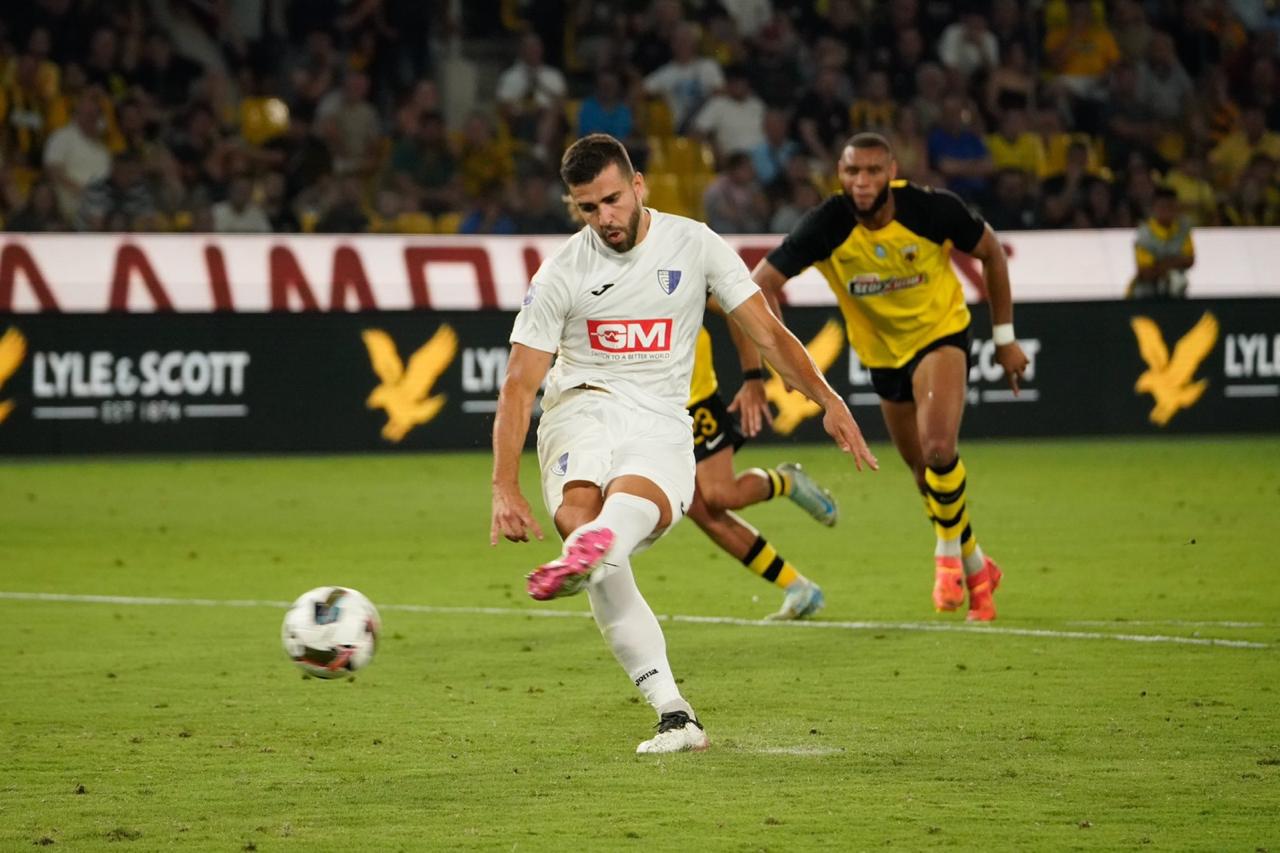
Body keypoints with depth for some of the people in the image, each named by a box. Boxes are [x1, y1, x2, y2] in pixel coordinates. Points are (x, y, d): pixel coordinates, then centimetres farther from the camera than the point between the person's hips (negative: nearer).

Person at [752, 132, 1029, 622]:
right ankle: (976, 568, 35)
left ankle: (949, 551, -1)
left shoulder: (933, 210, -24)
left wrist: (1004, 337, -2)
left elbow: (991, 254, -6)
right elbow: (762, 282, -22)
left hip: (941, 333, -3)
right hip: (883, 353, 3)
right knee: (926, 473, 13)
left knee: (938, 449, -27)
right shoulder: (828, 225, -22)